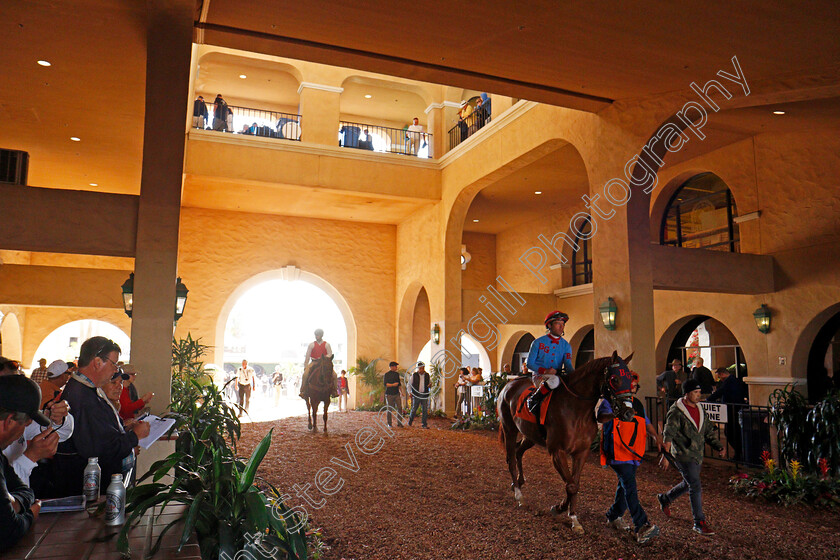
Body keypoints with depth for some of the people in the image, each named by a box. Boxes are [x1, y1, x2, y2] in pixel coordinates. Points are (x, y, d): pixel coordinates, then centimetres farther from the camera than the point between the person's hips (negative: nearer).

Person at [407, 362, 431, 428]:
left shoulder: (427, 375, 8)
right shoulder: (414, 375, 1)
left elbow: (430, 383, 20)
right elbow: (410, 384, 8)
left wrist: (430, 385, -4)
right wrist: (410, 392, -1)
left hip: (424, 395, 2)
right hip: (416, 395, -2)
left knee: (425, 410, 0)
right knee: (414, 409, 5)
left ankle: (425, 424, 7)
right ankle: (410, 420, 29)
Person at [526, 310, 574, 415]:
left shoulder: (566, 346, 11)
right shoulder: (538, 343, 1)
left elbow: (568, 364, -1)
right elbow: (530, 364, -1)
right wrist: (545, 371, -17)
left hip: (559, 375, 5)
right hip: (540, 376, -5)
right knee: (554, 380, -37)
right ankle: (533, 400, -22)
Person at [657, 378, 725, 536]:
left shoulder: (700, 410, 8)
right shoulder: (677, 411, -14)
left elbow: (708, 431, 16)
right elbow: (668, 435, -16)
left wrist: (719, 447, 1)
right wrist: (665, 456, -22)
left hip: (697, 456, 8)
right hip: (683, 455, -8)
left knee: (688, 484, 20)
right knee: (696, 487, -10)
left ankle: (664, 499, 43)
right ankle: (699, 523, -1)